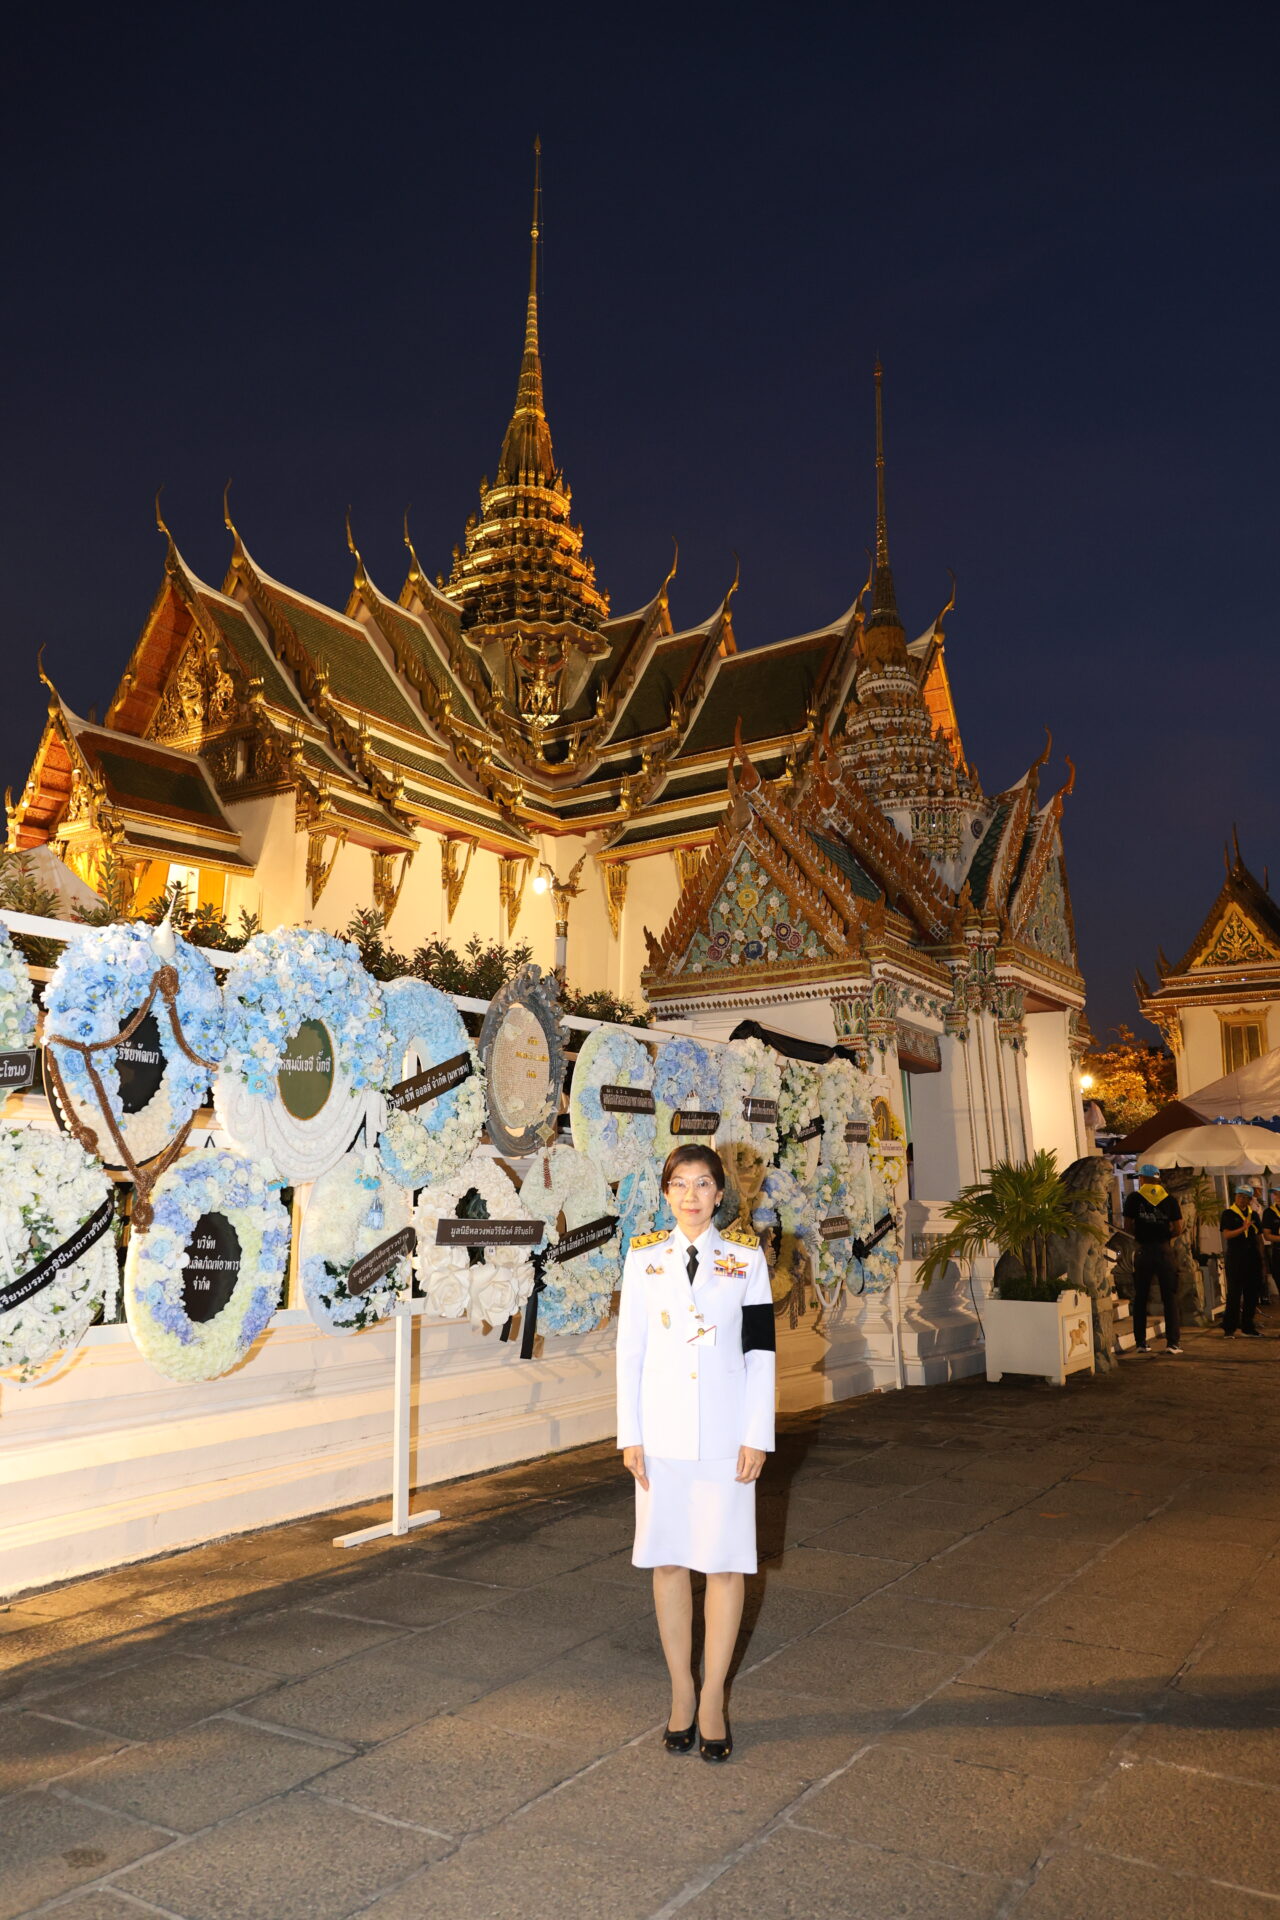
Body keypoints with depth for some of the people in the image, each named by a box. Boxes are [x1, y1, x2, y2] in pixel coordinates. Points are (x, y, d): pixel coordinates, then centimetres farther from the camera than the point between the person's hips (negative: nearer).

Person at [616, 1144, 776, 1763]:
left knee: (725, 1561, 4)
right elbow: (629, 1350, 3)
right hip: (662, 1428, 1)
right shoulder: (644, 1258, 2)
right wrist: (629, 1434, -1)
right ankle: (681, 1693, 24)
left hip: (724, 1428, -1)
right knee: (668, 1559, 9)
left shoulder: (746, 1258, 0)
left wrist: (757, 1436, -5)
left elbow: (760, 1351, 0)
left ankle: (712, 1699, 18)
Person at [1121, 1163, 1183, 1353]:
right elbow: (1178, 1229, 0)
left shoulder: (1134, 1198, -1)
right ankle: (1173, 1342, 1)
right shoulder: (1170, 1199, 2)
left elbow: (1129, 1226, -3)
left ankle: (1140, 1342, 8)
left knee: (1140, 1298, 7)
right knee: (1169, 1297, 5)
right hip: (1164, 1250, 0)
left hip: (1143, 1250, 0)